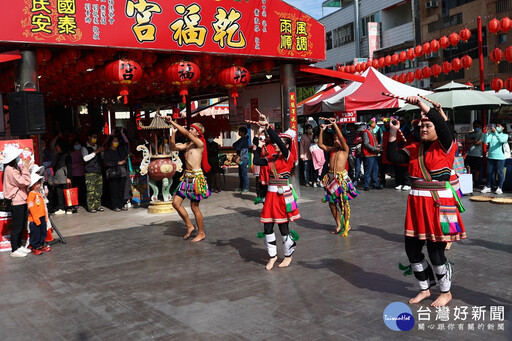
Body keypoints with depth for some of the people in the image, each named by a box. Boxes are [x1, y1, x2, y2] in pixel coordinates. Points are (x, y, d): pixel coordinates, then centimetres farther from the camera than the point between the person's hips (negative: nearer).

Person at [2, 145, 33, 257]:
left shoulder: (15, 168, 14)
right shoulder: (9, 170, -17)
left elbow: (24, 181, 15)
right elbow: (23, 182, -20)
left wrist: (26, 169, 8)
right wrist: (25, 170, -13)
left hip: (21, 201, 10)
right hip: (16, 203, -10)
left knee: (21, 225, 16)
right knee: (17, 226, -3)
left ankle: (19, 246, 27)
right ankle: (14, 250, 6)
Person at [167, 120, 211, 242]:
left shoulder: (200, 143, -10)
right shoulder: (187, 144, 13)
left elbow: (186, 133, -20)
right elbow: (172, 147, 12)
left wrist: (172, 122, -16)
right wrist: (174, 132, 5)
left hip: (196, 177, -8)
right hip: (186, 177, 8)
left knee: (194, 207, -1)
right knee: (176, 202, 5)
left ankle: (201, 233, 15)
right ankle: (190, 226, 20)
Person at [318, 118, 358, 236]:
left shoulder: (345, 150, -1)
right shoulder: (331, 150, 13)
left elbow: (341, 138, -15)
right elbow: (320, 144, 13)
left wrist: (335, 125, -16)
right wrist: (322, 131, 7)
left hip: (342, 177, -5)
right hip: (331, 177, 6)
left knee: (343, 202, -1)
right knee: (331, 202, 8)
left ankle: (346, 225, 12)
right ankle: (338, 224, 22)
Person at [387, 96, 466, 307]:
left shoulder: (444, 146, -5)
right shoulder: (415, 148, 10)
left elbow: (442, 124, -23)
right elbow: (393, 157, -1)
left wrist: (421, 104, -29)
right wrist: (393, 133, -9)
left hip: (439, 204, -6)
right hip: (417, 204, 6)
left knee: (435, 251, 0)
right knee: (412, 248, 10)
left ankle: (446, 292, 24)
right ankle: (425, 288, 30)